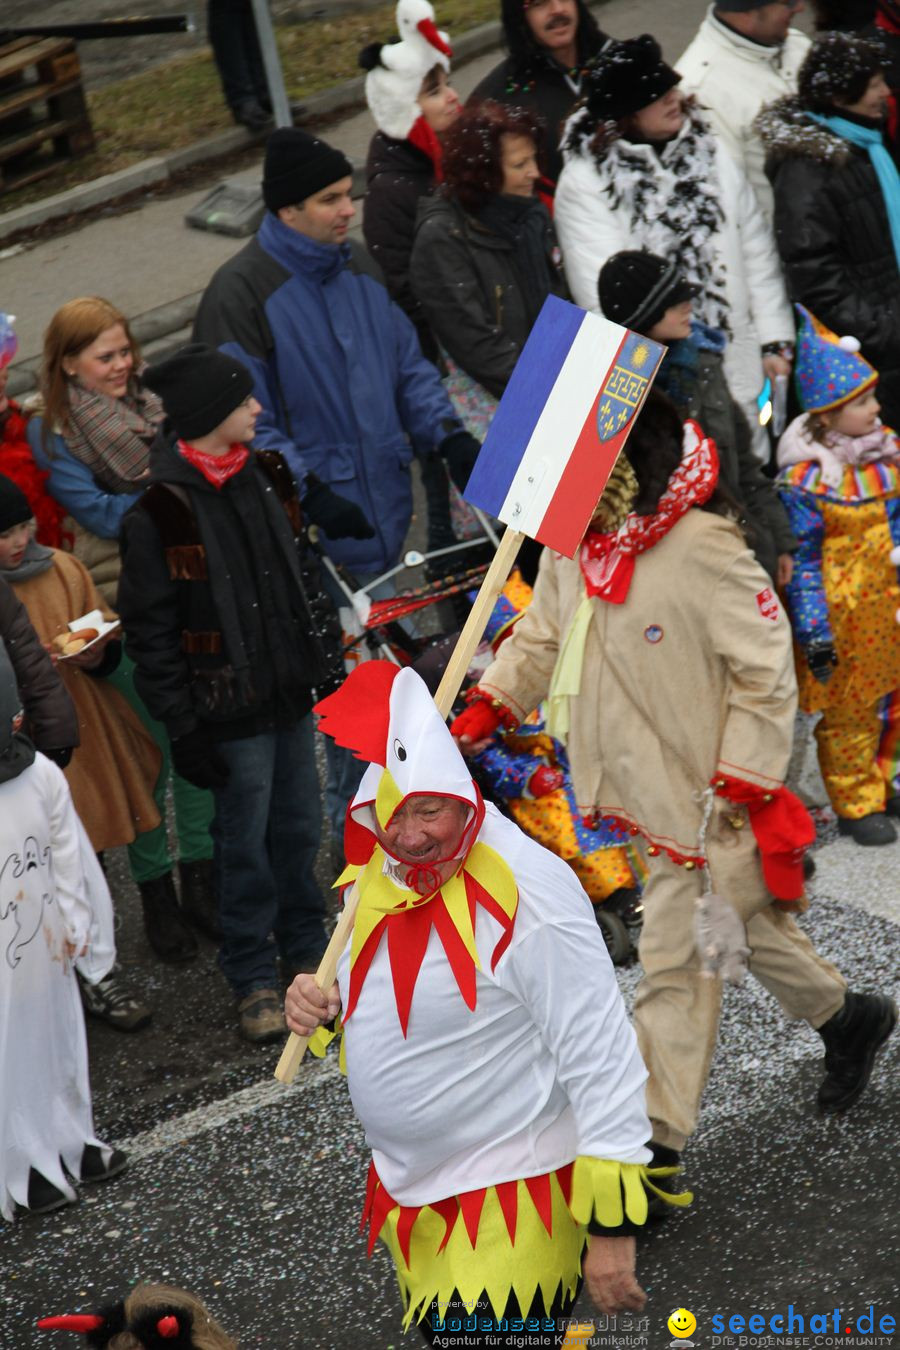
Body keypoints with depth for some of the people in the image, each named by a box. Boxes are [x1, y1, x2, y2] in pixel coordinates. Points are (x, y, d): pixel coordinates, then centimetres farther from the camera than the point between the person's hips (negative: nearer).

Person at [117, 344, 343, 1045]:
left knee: (299, 827, 15)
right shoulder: (160, 509, -16)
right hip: (231, 705, -6)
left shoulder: (263, 475, 5)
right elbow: (149, 631, -12)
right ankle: (253, 978, 18)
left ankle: (307, 947, 33)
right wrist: (182, 725, -13)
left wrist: (326, 649, 15)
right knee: (246, 840, 4)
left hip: (292, 690, 6)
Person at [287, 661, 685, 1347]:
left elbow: (601, 1057, -23)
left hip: (511, 1205, -8)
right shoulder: (380, 873, 1)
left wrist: (612, 1227, -23)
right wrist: (325, 1003, -4)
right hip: (410, 1187, 8)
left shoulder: (526, 895, -24)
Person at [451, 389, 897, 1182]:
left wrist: (745, 788, -18)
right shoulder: (572, 544, 0)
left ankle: (652, 1147, 6)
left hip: (706, 798, -8)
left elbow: (767, 676, -18)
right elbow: (544, 637, 16)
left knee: (676, 963, -1)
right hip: (647, 791, 8)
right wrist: (485, 711, 3)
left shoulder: (705, 550, -24)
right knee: (742, 923, 23)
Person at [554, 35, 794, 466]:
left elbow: (756, 249, 10)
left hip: (737, 374, 5)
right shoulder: (583, 184, -9)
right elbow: (600, 292, -13)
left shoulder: (708, 153, 6)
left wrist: (774, 340, 6)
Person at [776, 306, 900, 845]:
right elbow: (802, 561, -17)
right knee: (847, 710, 7)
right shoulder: (806, 479, -21)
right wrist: (813, 632, -17)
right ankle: (855, 803, 23)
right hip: (841, 617, -7)